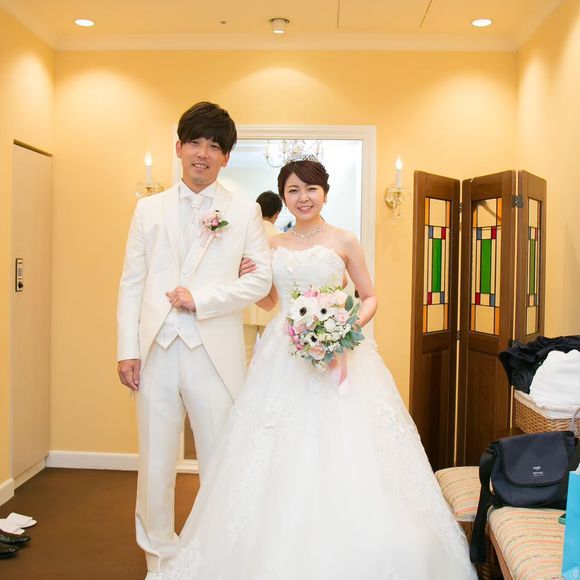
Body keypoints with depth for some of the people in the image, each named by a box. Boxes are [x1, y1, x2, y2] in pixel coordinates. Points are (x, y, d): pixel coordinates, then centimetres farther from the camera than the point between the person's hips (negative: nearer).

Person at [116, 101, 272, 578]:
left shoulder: (244, 212, 5)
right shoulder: (150, 209, 11)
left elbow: (262, 277, -1)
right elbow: (132, 283, 8)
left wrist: (200, 298, -10)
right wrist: (127, 350, 1)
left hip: (215, 354, -2)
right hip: (156, 352, 2)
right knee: (156, 463, 10)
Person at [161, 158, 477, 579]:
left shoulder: (344, 242, 2)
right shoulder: (274, 246, 11)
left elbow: (370, 297, 7)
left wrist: (355, 323, -12)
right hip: (284, 358, 3)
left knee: (338, 455, -3)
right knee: (283, 464, 4)